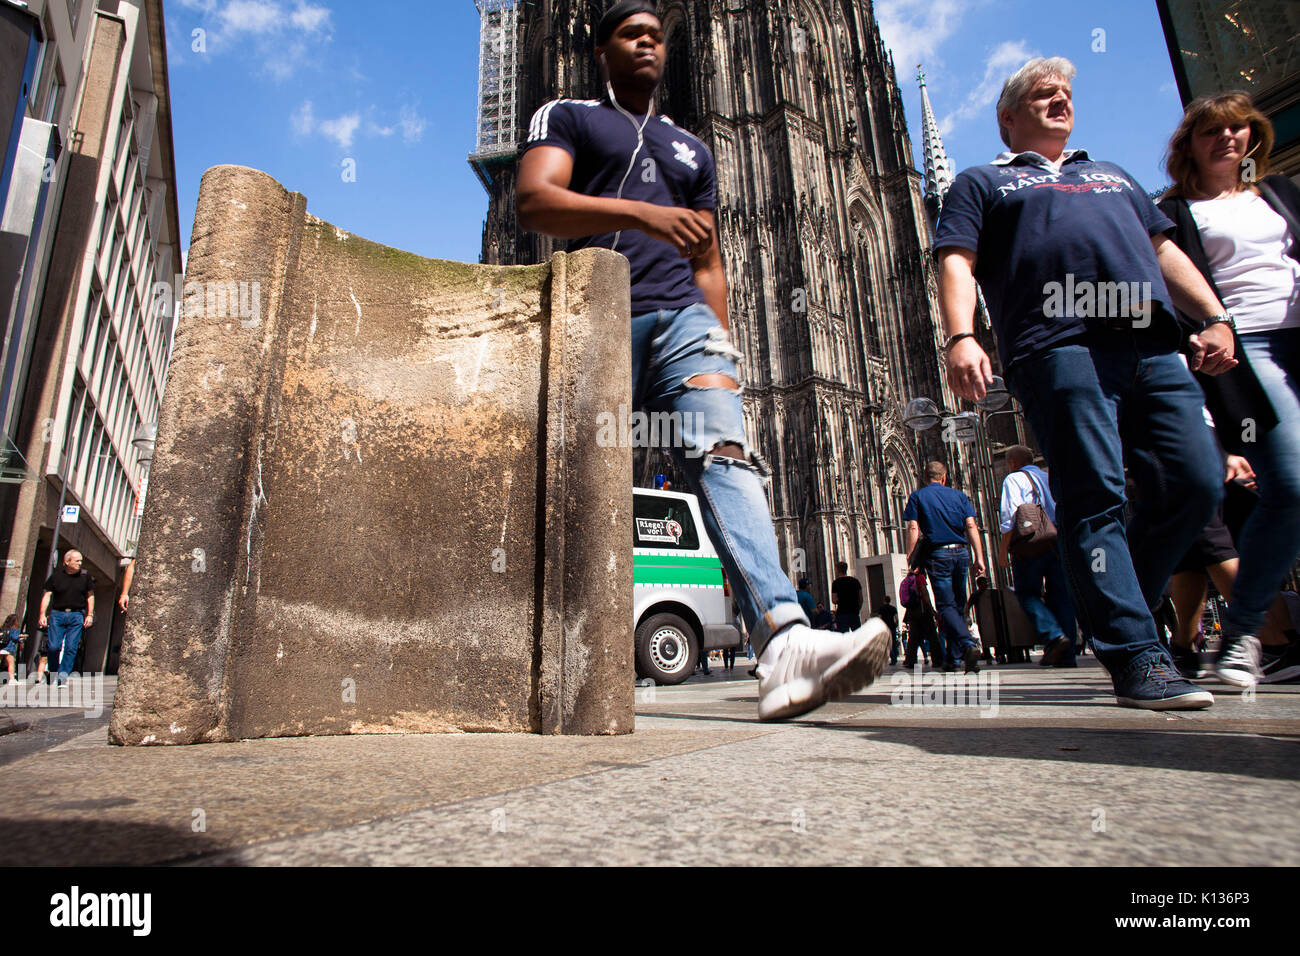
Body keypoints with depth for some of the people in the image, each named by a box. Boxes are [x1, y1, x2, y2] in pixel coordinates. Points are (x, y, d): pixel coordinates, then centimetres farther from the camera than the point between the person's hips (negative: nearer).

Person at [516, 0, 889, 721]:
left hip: (681, 316, 3)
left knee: (724, 451, -22)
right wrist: (643, 213, -16)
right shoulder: (565, 118, 19)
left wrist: (719, 346, 12)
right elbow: (531, 201, -2)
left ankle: (783, 645, -37)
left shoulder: (691, 149, 32)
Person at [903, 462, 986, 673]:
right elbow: (971, 526, 3)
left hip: (938, 555, -3)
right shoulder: (958, 495, 13)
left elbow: (913, 529, -5)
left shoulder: (917, 496, 5)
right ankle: (953, 658, 16)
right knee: (958, 606, 12)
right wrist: (979, 558, 1)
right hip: (961, 553, 4)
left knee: (946, 606, -4)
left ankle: (968, 645, -26)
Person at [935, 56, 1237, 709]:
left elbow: (1166, 252, 30)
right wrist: (960, 337, -15)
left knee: (1199, 483, -3)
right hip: (1059, 347, -5)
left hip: (1155, 344, 6)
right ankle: (1136, 656, -8)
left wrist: (1214, 318, 13)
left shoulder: (1114, 176, 37)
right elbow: (957, 265, 4)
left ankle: (1110, 608, 14)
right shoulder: (981, 183, 21)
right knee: (1095, 499, -12)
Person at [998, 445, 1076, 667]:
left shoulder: (1014, 479, 4)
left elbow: (1011, 516, -9)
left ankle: (1053, 635, -19)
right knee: (1060, 596, 4)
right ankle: (1067, 655, 2)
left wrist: (1003, 549, -9)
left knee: (1027, 594, 2)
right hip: (1060, 544, 6)